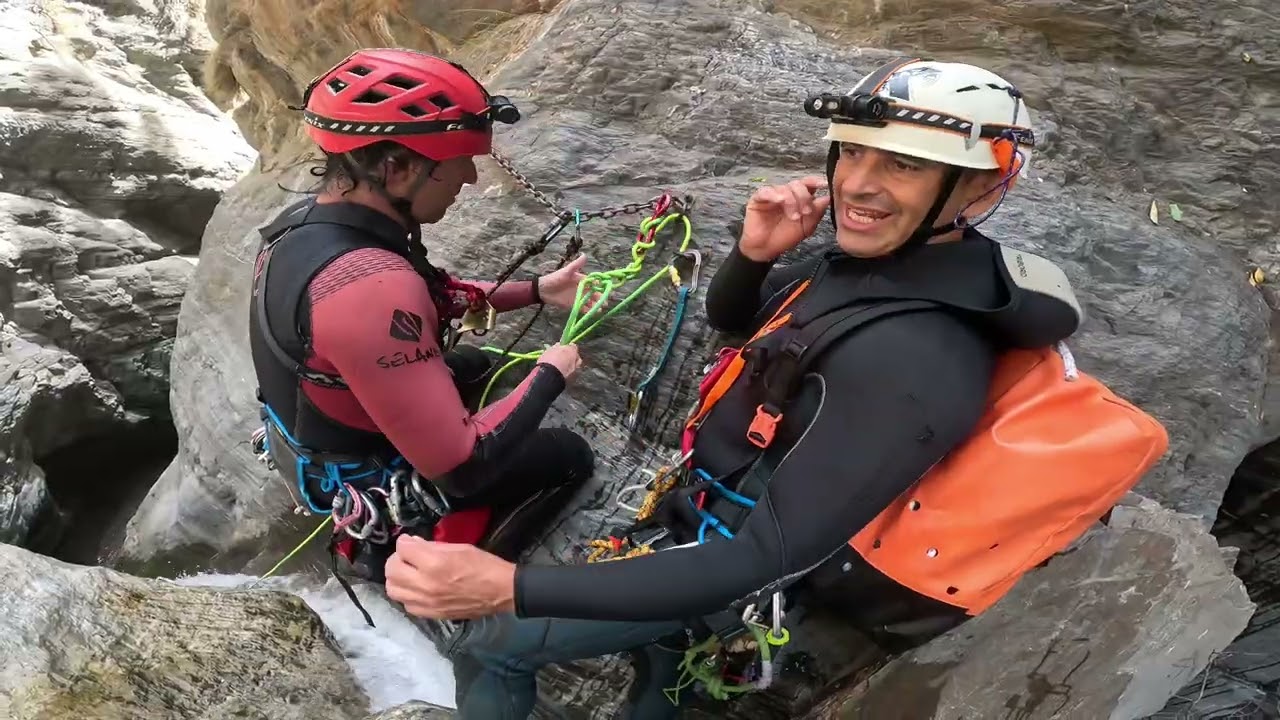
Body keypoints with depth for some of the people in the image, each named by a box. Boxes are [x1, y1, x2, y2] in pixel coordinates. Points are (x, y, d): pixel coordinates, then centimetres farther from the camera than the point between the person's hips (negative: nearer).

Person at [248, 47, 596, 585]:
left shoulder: (303, 222, -9)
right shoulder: (372, 285, -39)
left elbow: (431, 295, 6)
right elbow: (460, 464, -34)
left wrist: (535, 290, 1)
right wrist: (550, 375, -20)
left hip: (308, 444, 8)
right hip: (365, 484, -7)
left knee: (473, 364, 28)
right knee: (568, 456, 6)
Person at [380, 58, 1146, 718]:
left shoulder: (909, 364, -36)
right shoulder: (876, 262, -8)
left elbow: (754, 566, -37)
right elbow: (730, 318, 8)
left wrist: (507, 586, -42)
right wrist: (754, 253, -17)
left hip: (738, 562, -8)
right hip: (716, 511, 8)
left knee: (488, 645, 4)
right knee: (656, 643, 35)